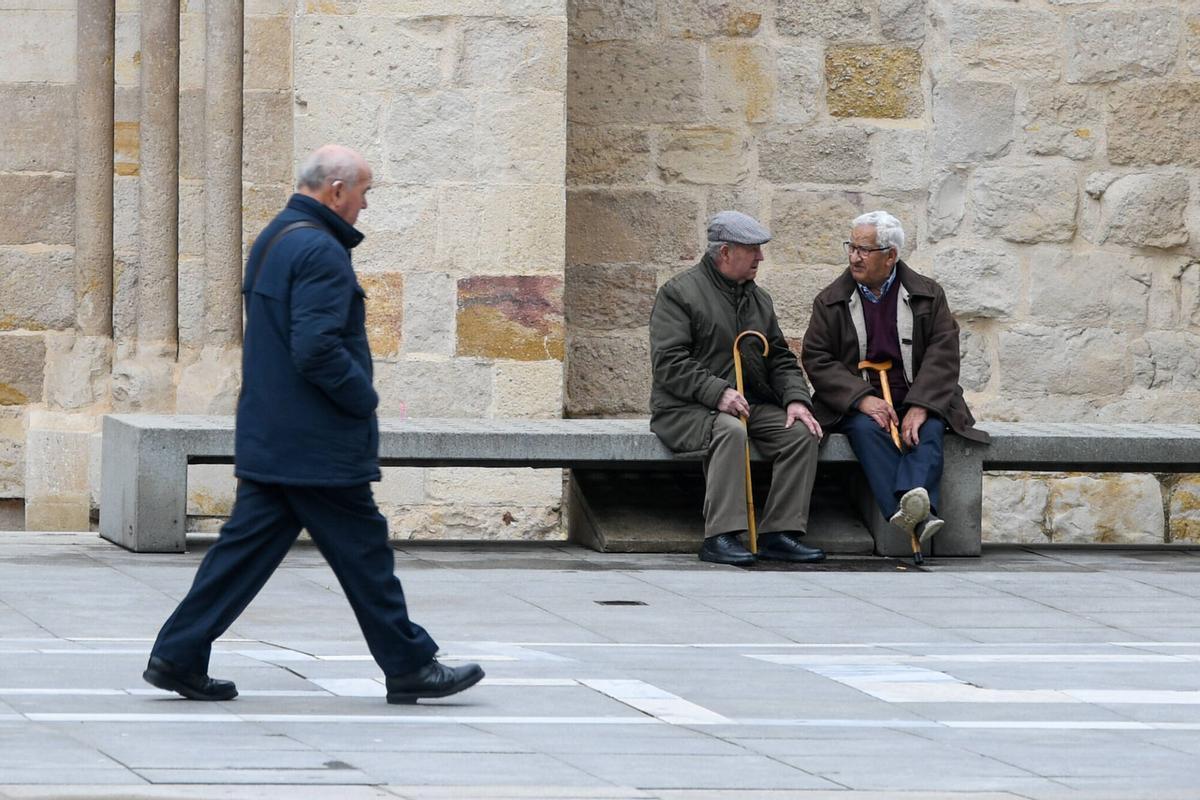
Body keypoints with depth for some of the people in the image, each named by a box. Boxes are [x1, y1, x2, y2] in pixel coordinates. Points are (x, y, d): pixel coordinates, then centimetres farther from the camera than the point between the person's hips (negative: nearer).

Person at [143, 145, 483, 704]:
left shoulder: (273, 240, 15)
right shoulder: (320, 252, -18)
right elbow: (317, 348, -25)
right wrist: (363, 399, -13)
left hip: (265, 441, 9)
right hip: (319, 446, -9)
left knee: (246, 547, 9)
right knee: (363, 552, 1)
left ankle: (178, 656, 6)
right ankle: (410, 667, 9)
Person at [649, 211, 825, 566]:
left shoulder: (758, 298, 19)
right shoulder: (679, 293, -3)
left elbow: (781, 359, 18)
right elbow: (669, 363, -14)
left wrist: (796, 399, -3)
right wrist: (717, 393, -25)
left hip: (752, 403, 7)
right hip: (687, 409, -7)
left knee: (802, 432, -18)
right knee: (730, 430, -38)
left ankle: (780, 533, -18)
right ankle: (720, 537, -40)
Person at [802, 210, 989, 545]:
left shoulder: (928, 295, 8)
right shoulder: (831, 301, 9)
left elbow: (943, 354, -2)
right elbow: (816, 359, 1)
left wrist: (920, 406, -19)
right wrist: (862, 400, -16)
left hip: (916, 401, 1)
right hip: (856, 405, -1)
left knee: (929, 429, -32)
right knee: (867, 429, -34)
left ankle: (914, 500, -59)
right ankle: (916, 517, -55)